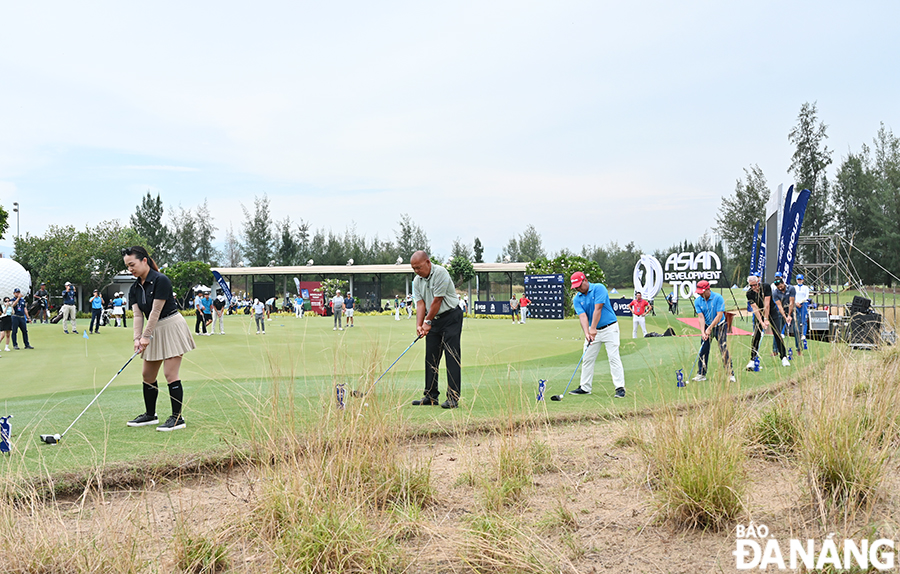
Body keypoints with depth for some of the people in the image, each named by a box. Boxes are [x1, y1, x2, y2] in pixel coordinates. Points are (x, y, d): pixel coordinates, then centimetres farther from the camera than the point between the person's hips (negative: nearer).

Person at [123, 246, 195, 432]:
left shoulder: (161, 281, -18)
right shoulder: (134, 289, 6)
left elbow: (156, 311, -18)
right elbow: (138, 315, 0)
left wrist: (146, 336, -16)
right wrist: (137, 338, -13)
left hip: (172, 327, -8)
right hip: (154, 331, 8)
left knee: (170, 374, -10)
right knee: (147, 375, 11)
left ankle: (178, 418, -3)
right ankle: (150, 415, 25)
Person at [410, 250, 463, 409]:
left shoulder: (440, 273, -18)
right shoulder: (417, 281, 5)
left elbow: (437, 301, -17)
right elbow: (420, 303, 0)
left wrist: (427, 322, -12)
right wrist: (419, 325, -14)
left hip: (451, 317, -7)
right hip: (433, 319, 7)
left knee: (452, 357, -10)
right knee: (430, 357, 5)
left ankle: (453, 398, -11)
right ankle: (431, 396, 12)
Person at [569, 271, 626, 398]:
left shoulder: (599, 288, -14)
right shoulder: (577, 299, 1)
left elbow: (597, 309, -21)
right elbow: (582, 316, -12)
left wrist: (593, 329, -26)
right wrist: (586, 333, -27)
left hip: (609, 328, -6)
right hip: (592, 331, 6)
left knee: (613, 357, -11)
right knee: (587, 358, 6)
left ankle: (620, 388, -12)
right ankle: (585, 387, 16)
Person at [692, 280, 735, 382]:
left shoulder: (718, 298, -16)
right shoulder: (697, 301, -5)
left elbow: (719, 315, -19)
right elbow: (701, 317, -9)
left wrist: (709, 329, -22)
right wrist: (702, 332, -21)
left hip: (720, 326, -3)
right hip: (706, 327, 4)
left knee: (724, 350, -9)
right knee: (703, 350, 0)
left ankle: (731, 374, -2)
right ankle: (701, 374, 8)